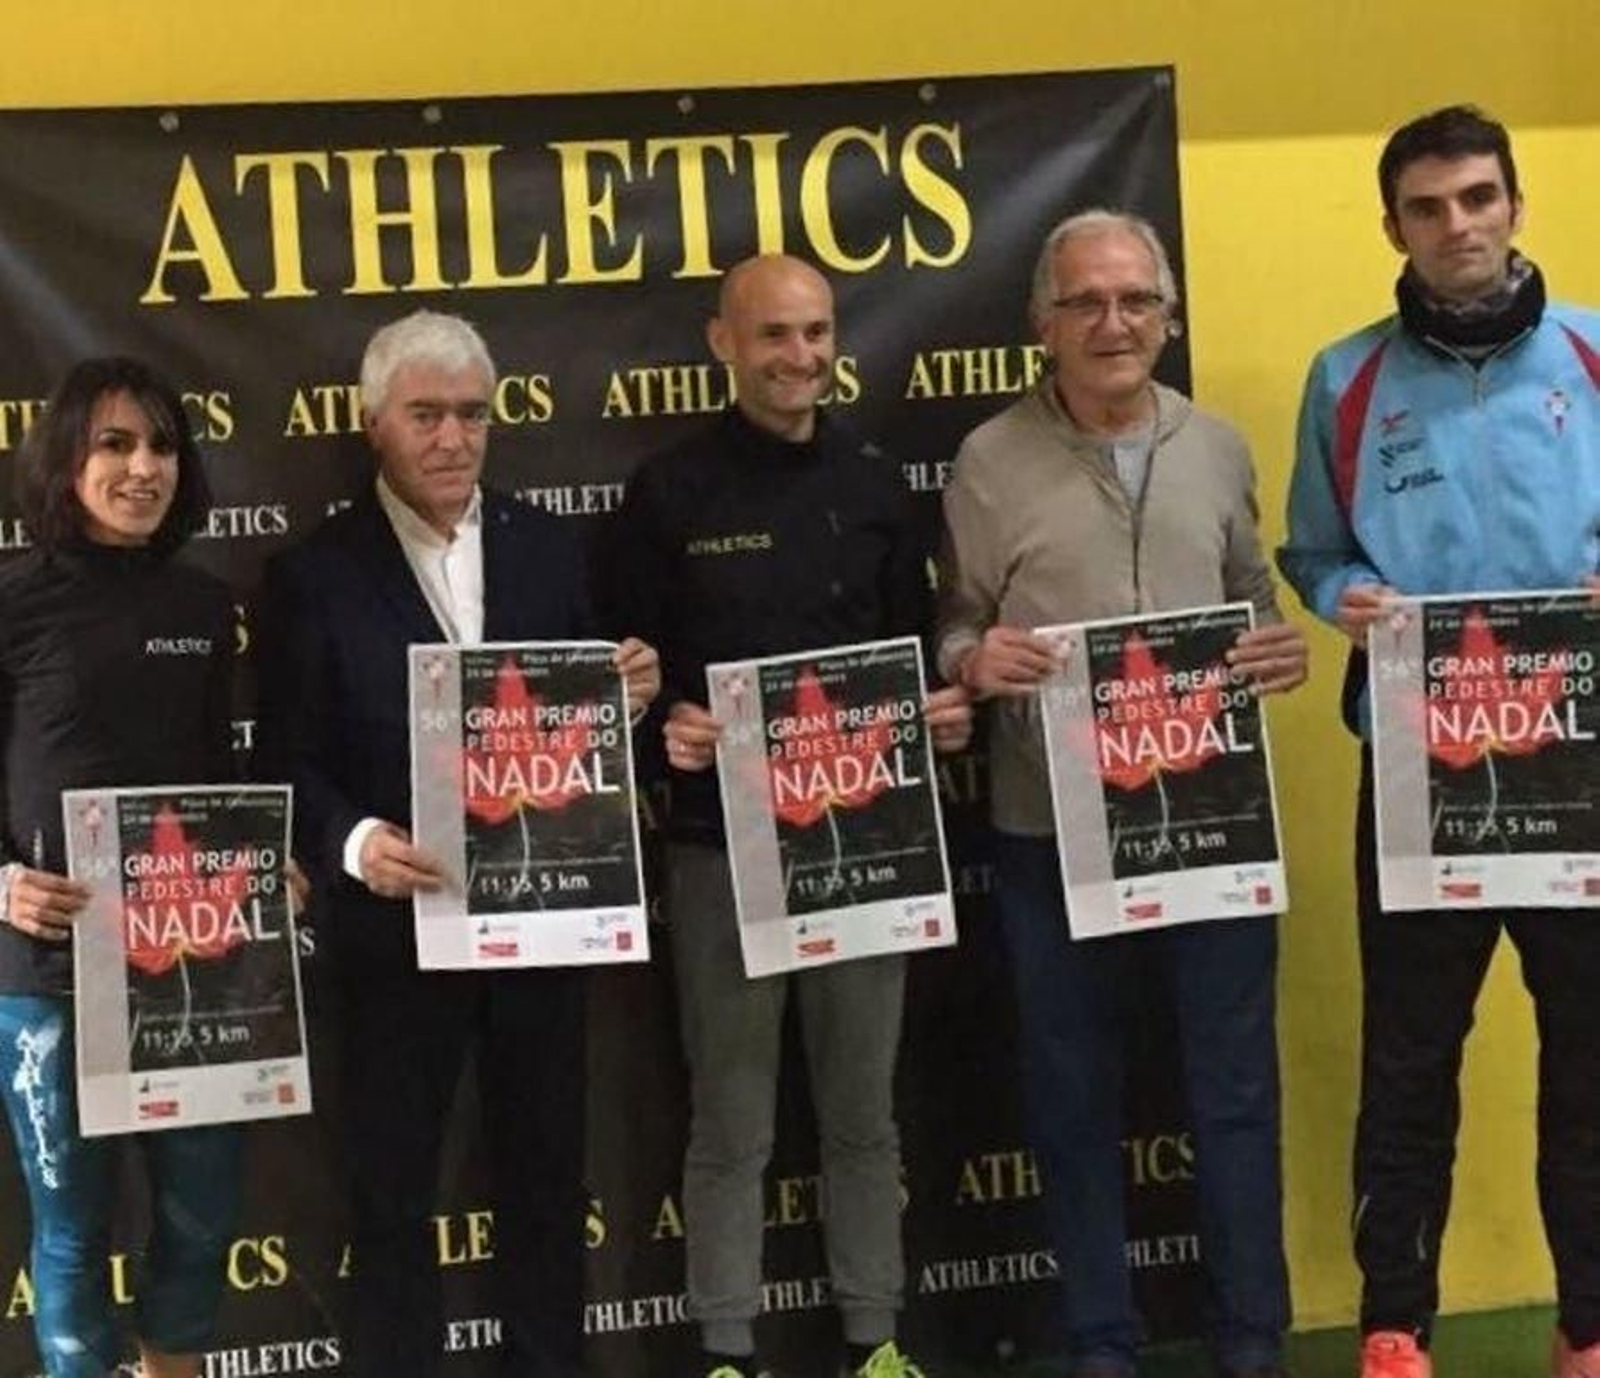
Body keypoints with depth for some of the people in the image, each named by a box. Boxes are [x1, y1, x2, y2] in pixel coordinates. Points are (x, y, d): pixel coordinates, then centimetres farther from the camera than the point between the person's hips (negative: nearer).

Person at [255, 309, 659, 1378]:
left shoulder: (546, 546, 5)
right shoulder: (318, 574, -6)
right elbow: (291, 763, -8)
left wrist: (626, 694, -13)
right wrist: (352, 843, -26)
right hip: (398, 924, -3)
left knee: (547, 1169, 16)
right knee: (393, 1184, 11)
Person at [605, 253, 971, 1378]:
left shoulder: (876, 482, 10)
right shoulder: (671, 491, -1)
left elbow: (912, 645, 13)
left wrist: (943, 711, -6)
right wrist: (666, 723, -21)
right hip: (723, 842, -3)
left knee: (864, 1111, 13)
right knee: (731, 1123, 6)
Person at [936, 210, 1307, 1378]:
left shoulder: (1217, 448, 9)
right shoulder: (990, 461, 0)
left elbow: (1253, 603, 15)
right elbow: (952, 630, 1)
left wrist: (1283, 653, -7)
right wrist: (975, 660, -21)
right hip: (1053, 831, -2)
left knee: (1236, 1086, 7)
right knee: (1075, 1094, 9)